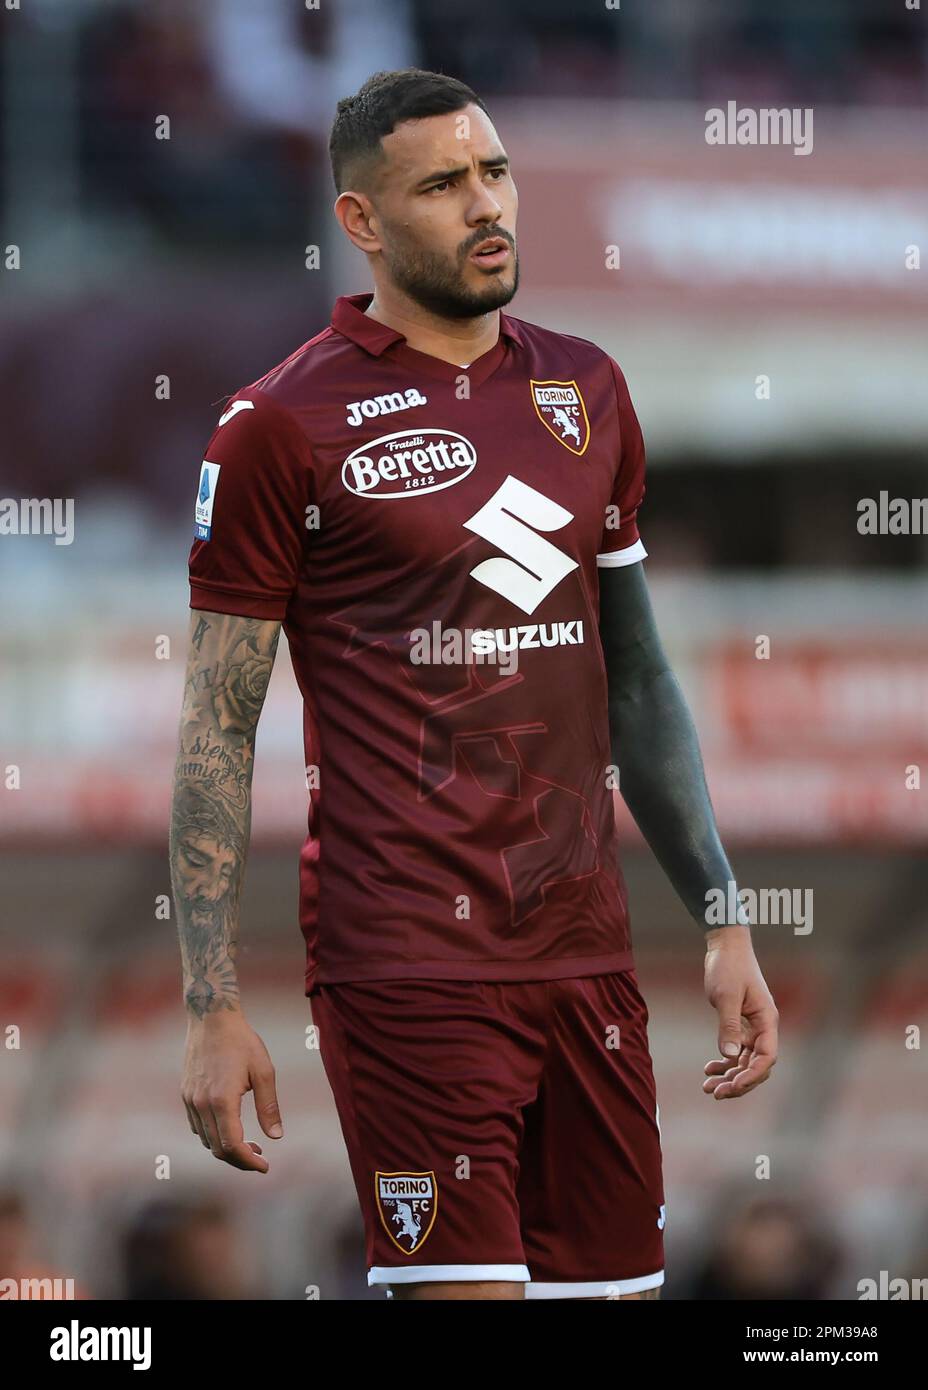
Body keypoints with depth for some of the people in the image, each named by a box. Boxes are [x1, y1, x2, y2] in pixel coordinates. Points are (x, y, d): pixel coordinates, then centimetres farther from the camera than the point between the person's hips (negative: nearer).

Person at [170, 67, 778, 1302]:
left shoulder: (586, 390, 13)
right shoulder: (285, 424, -4)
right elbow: (217, 728, -3)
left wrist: (724, 925, 15)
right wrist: (213, 1011, -8)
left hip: (587, 949, 6)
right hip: (405, 957, -6)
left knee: (614, 1285, 5)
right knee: (464, 1289, -12)